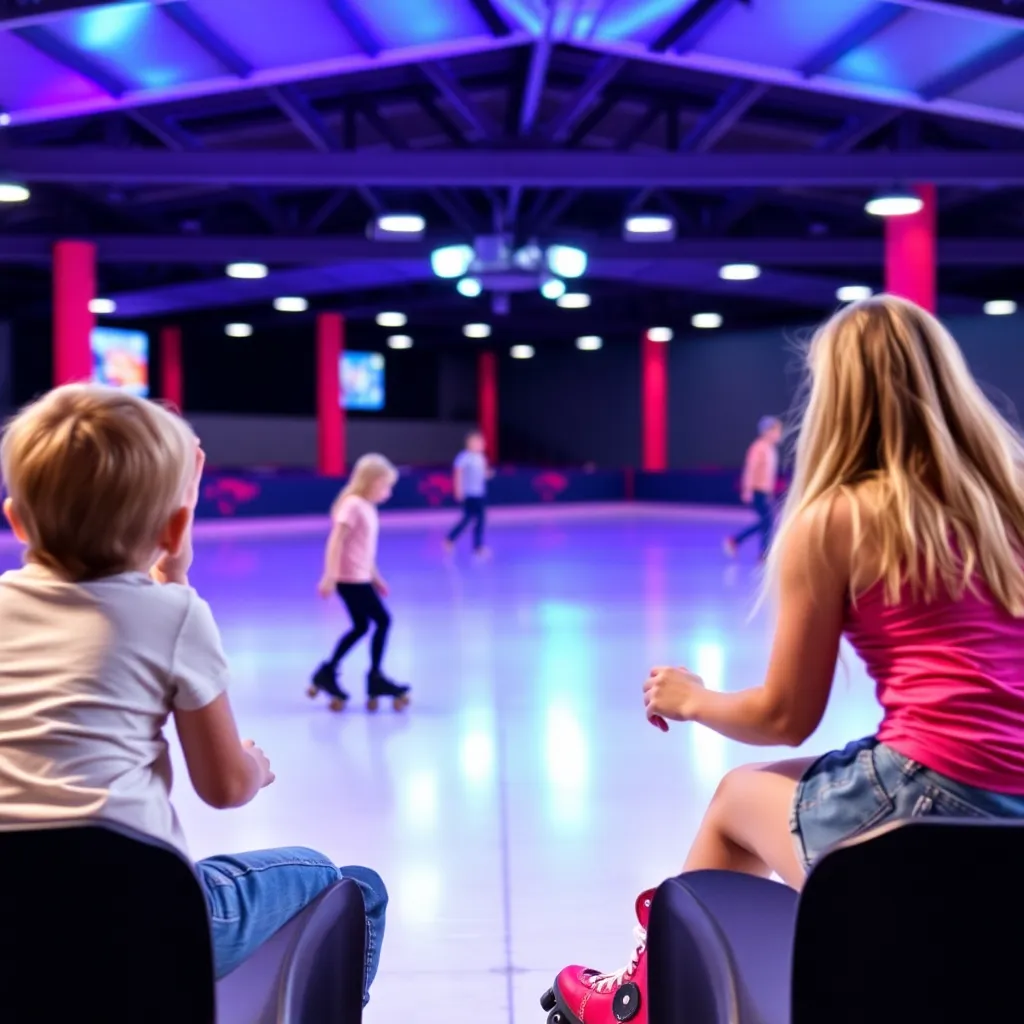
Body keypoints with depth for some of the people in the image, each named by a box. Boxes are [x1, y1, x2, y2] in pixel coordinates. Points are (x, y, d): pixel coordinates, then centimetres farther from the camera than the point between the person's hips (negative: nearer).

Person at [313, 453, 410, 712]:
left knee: (361, 627, 15)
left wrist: (375, 577, 24)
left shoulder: (367, 507, 14)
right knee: (382, 620, -4)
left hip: (359, 577, 10)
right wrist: (330, 576, -26)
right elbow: (336, 541, -21)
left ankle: (327, 673, 22)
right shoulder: (353, 505, -15)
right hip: (350, 578, -10)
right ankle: (375, 678, 4)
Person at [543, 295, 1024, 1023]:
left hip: (928, 806, -5)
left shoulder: (834, 519, -5)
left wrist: (690, 700, 20)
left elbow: (785, 717, 2)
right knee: (763, 788, 27)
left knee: (738, 797, 24)